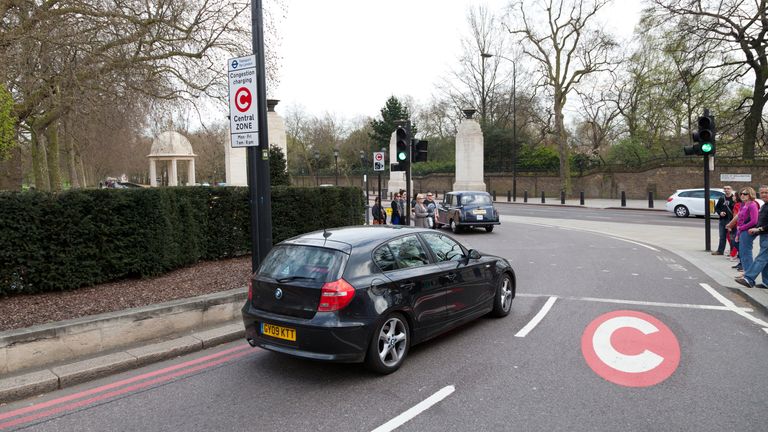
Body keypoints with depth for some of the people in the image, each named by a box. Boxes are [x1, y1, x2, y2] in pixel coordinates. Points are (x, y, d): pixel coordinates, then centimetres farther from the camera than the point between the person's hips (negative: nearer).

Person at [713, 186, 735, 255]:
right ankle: (720, 251, 20)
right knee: (722, 236, 13)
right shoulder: (721, 199, 12)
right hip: (722, 220, 6)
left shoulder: (734, 199, -6)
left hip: (731, 220, -6)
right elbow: (716, 208, 17)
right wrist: (720, 212, 1)